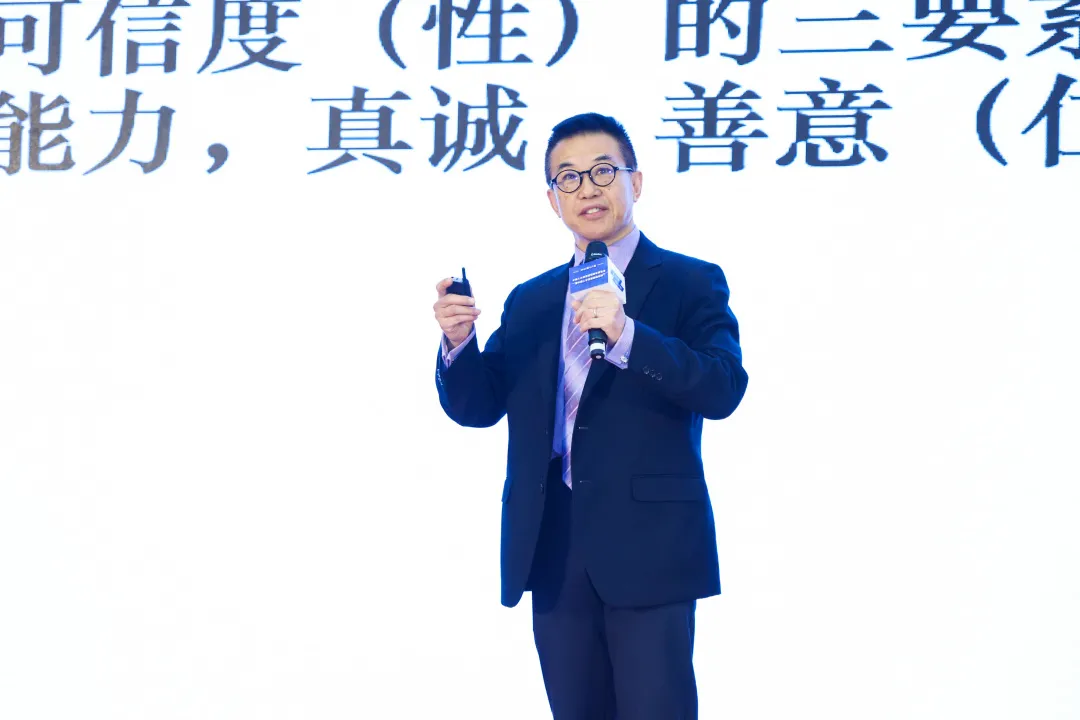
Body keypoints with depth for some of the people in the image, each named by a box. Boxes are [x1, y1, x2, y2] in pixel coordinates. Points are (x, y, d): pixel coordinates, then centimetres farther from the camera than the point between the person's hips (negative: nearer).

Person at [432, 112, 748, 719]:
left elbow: (723, 388, -12)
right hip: (553, 553, 4)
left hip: (648, 549, -4)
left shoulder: (690, 283, 2)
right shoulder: (529, 302, 16)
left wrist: (626, 336, -25)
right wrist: (457, 342, -9)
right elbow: (476, 407, 11)